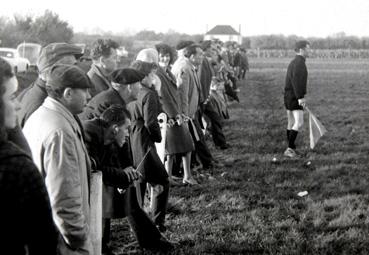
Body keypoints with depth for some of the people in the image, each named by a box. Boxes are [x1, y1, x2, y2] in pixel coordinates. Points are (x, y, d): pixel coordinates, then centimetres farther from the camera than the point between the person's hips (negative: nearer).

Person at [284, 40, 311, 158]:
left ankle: (291, 148, 18)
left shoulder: (294, 62, 17)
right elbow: (296, 81, -26)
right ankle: (290, 148, -18)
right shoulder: (299, 62, -15)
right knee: (299, 123, -14)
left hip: (289, 95, 10)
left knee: (291, 123, 13)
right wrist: (300, 97, -29)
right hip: (294, 97, -10)